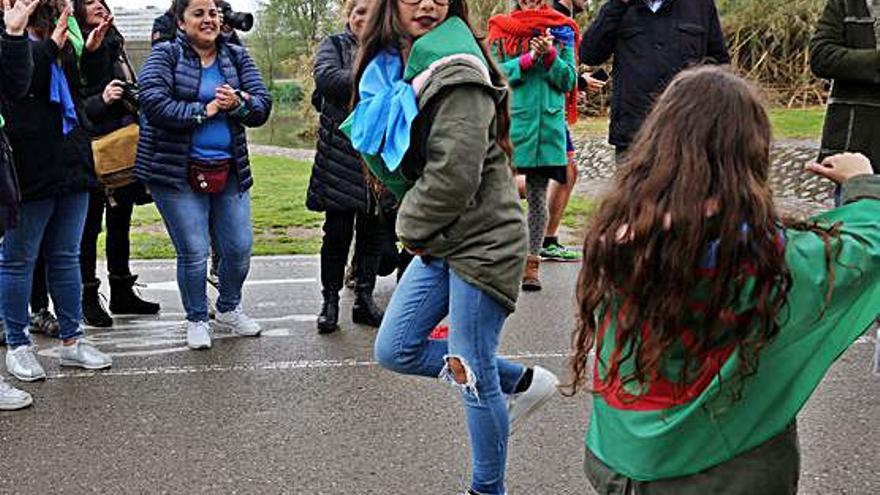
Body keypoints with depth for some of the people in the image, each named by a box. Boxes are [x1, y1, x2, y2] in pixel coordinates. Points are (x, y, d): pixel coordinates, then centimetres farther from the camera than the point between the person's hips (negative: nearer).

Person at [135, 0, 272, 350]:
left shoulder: (237, 57, 9)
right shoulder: (165, 55, -3)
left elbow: (262, 107, 3)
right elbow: (153, 103, -19)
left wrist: (238, 103, -18)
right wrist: (205, 110, -14)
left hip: (229, 172, 4)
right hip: (178, 173, -4)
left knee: (240, 249, 8)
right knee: (194, 252, -1)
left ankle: (229, 309, 34)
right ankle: (196, 320, 21)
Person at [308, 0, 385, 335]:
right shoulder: (334, 46, 6)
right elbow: (326, 76, -14)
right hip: (341, 154, -3)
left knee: (372, 231, 9)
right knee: (338, 231, 1)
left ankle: (365, 299, 20)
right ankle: (330, 301, 11)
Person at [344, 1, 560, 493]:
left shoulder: (457, 74, -18)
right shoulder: (394, 71, 7)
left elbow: (455, 173, -23)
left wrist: (415, 227, -8)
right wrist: (417, 227, 5)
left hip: (483, 239, -9)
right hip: (439, 240, 9)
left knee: (476, 376, 1)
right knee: (395, 349, 10)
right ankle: (523, 381, 22)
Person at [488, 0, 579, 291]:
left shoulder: (562, 30, 10)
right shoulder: (502, 28, 9)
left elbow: (569, 80, 4)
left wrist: (550, 56, -12)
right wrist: (529, 58, -13)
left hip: (548, 122, 1)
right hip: (510, 121, -1)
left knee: (538, 195, 4)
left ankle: (532, 264, 9)